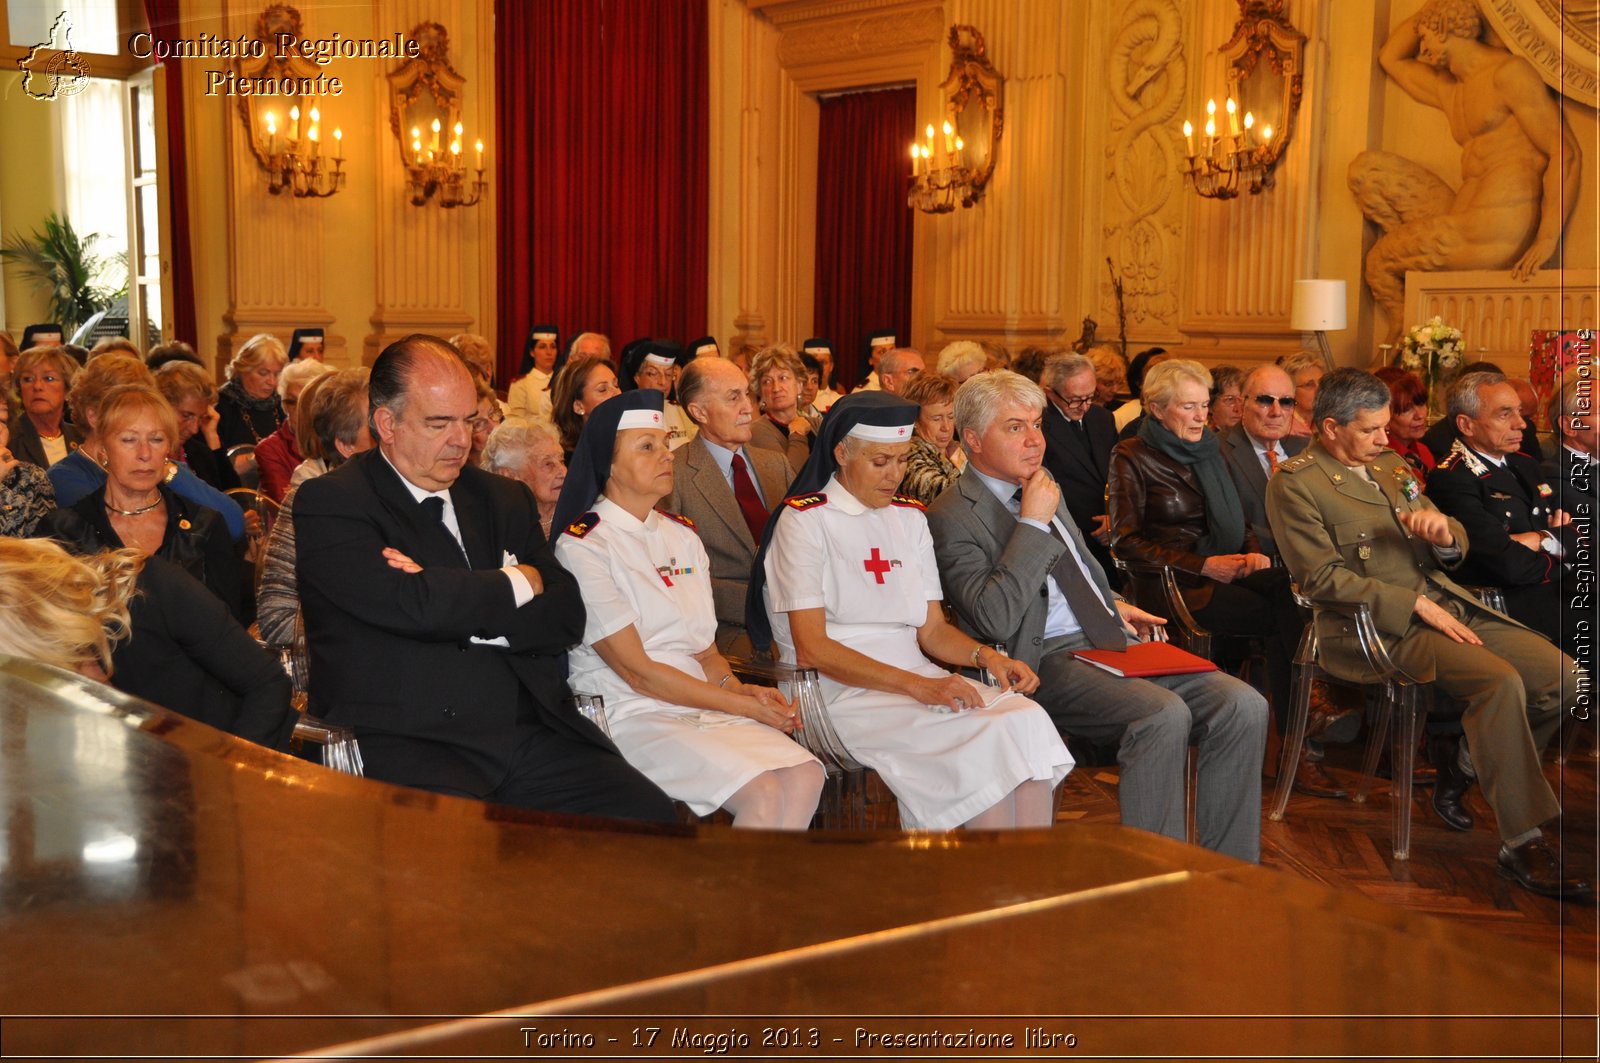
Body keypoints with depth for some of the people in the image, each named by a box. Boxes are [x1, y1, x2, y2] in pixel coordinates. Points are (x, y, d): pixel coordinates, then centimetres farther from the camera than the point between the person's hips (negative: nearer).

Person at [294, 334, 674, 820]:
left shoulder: (503, 498, 19)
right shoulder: (330, 503, 2)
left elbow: (566, 618, 10)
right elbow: (411, 605, -15)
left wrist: (455, 606, -6)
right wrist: (518, 581, 2)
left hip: (530, 733, 6)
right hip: (407, 741, -6)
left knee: (650, 818, -16)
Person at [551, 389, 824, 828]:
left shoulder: (682, 537, 17)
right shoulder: (582, 546, -6)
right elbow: (637, 671, -11)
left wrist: (739, 688, -5)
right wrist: (743, 704, -11)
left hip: (706, 706, 7)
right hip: (631, 716, -6)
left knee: (804, 776, -20)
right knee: (762, 791, -27)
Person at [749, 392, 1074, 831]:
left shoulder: (910, 517, 18)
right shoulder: (804, 520, -3)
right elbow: (811, 648, -12)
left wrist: (986, 655, -5)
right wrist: (915, 685, -20)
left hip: (920, 678, 6)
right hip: (843, 692, -6)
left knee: (1027, 717, -23)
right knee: (989, 740, -28)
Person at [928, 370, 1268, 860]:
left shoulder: (1044, 488, 19)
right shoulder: (952, 517, -7)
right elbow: (995, 621, -21)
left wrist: (1113, 604, 16)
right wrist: (1034, 523, -16)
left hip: (1111, 640, 8)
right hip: (1046, 659, -8)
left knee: (1243, 706, -12)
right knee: (1163, 714, -33)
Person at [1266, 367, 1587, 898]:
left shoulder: (1392, 467, 19)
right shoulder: (1295, 483, -5)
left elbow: (1453, 551, 21)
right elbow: (1322, 578, -13)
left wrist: (1444, 532, -6)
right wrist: (1418, 606, -16)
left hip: (1447, 605, 8)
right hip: (1374, 627, -8)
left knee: (1564, 678, -7)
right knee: (1501, 681, -29)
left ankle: (1461, 768, 11)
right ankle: (1521, 843, -19)